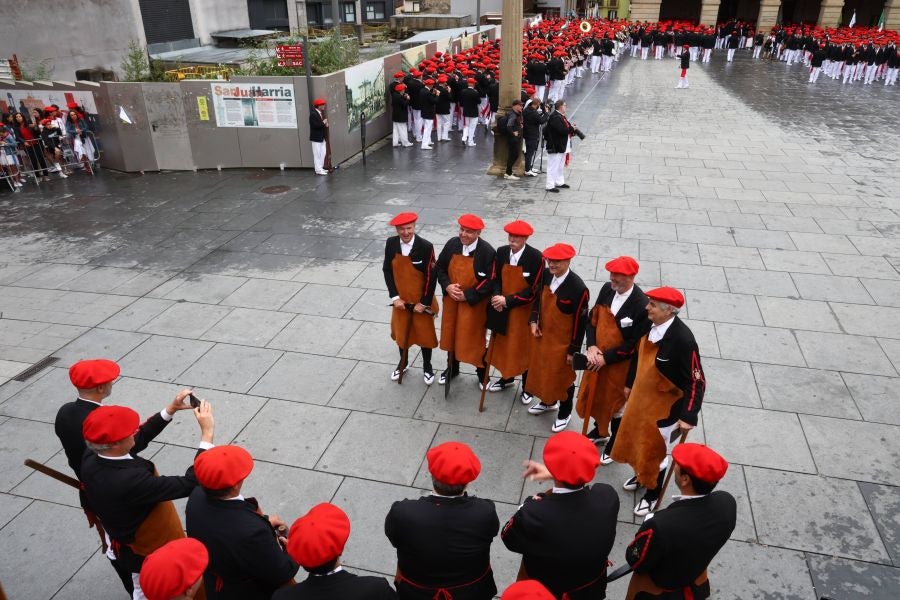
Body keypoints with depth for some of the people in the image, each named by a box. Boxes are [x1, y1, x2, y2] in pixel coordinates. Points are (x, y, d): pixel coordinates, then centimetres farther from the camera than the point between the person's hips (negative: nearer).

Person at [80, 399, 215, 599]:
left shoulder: (91, 458, -19)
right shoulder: (129, 481, -44)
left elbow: (140, 438, -4)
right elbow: (189, 483, -38)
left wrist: (170, 410, -12)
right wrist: (207, 433, -36)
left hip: (127, 541, 7)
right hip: (156, 551, -7)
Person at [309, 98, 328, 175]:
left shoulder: (321, 113, 11)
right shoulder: (313, 114, -16)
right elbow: (315, 125, -25)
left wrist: (325, 124, -1)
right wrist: (323, 123, -17)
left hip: (322, 137, 9)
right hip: (316, 138, -9)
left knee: (323, 153, 13)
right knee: (317, 154, -2)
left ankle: (321, 168, 23)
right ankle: (318, 170, 2)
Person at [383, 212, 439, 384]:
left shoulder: (426, 246, -22)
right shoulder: (391, 243, -10)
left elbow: (431, 277, -18)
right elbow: (387, 270, -4)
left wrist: (424, 302, -15)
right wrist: (395, 297, -10)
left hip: (421, 300, -3)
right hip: (401, 299, 3)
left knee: (425, 334, 13)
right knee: (401, 332, 20)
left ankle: (427, 367, 35)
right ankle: (403, 363, 44)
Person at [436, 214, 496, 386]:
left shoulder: (487, 251, -21)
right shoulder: (452, 244, -7)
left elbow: (491, 281, -19)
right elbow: (440, 268, 3)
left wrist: (467, 295, -19)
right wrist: (447, 286, -14)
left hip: (474, 304, -4)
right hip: (452, 300, 5)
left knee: (475, 338, 9)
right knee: (451, 334, 19)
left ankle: (482, 373, 32)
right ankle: (452, 367, 42)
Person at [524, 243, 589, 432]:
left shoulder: (578, 288, -28)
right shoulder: (546, 275, -10)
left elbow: (580, 322, -20)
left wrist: (573, 350, -14)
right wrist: (533, 321, -4)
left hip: (562, 342, -6)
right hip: (542, 335, 6)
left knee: (563, 377, 14)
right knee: (543, 370, 25)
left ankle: (564, 413, 38)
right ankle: (548, 401, 52)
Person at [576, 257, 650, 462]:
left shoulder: (642, 305, -28)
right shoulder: (606, 289, -10)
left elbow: (635, 344, -23)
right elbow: (593, 319, 1)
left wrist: (606, 358, -20)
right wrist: (592, 346, -13)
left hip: (619, 364, -6)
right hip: (597, 358, 6)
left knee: (615, 403, 15)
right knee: (595, 395, 25)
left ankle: (614, 445, 40)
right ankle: (600, 430, 52)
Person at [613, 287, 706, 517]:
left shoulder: (683, 339, -32)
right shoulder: (650, 325, -12)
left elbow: (696, 381, -26)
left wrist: (688, 416, -28)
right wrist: (629, 384, 16)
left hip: (664, 407, -6)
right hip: (640, 398, 6)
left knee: (654, 451, 14)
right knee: (637, 440, 26)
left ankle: (652, 493, 40)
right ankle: (641, 474, 55)